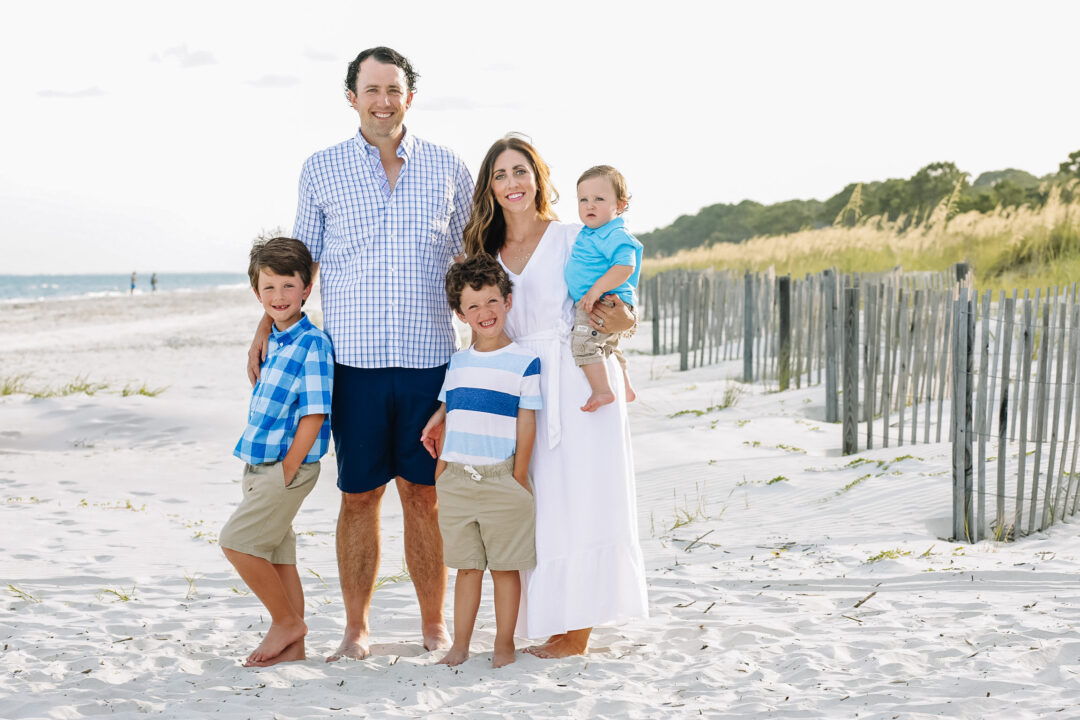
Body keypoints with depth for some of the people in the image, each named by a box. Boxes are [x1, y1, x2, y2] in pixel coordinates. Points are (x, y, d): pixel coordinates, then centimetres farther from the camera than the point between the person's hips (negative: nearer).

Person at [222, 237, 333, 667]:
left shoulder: (312, 344, -13)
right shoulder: (271, 343, 12)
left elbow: (313, 416, -17)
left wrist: (286, 472, -18)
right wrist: (257, 472, 14)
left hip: (290, 468, -8)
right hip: (261, 467, 8)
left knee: (237, 540, -11)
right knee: (275, 553, 10)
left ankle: (286, 621, 2)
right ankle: (292, 645, 18)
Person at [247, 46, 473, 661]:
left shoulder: (449, 170, 8)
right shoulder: (322, 170, 6)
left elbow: (471, 263, 15)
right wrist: (267, 328, 2)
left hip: (430, 359, 0)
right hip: (355, 360, 0)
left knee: (424, 494, 5)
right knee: (359, 495, 3)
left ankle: (435, 624, 16)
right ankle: (357, 629, 13)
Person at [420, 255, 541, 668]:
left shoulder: (525, 363, -4)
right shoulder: (457, 364, 10)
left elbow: (527, 423, -4)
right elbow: (448, 412, 16)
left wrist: (520, 475, -6)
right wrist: (440, 469, 11)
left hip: (501, 480, -4)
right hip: (457, 479, 4)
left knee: (505, 567, 3)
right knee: (467, 567, 10)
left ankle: (504, 644, 13)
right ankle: (460, 645, 15)